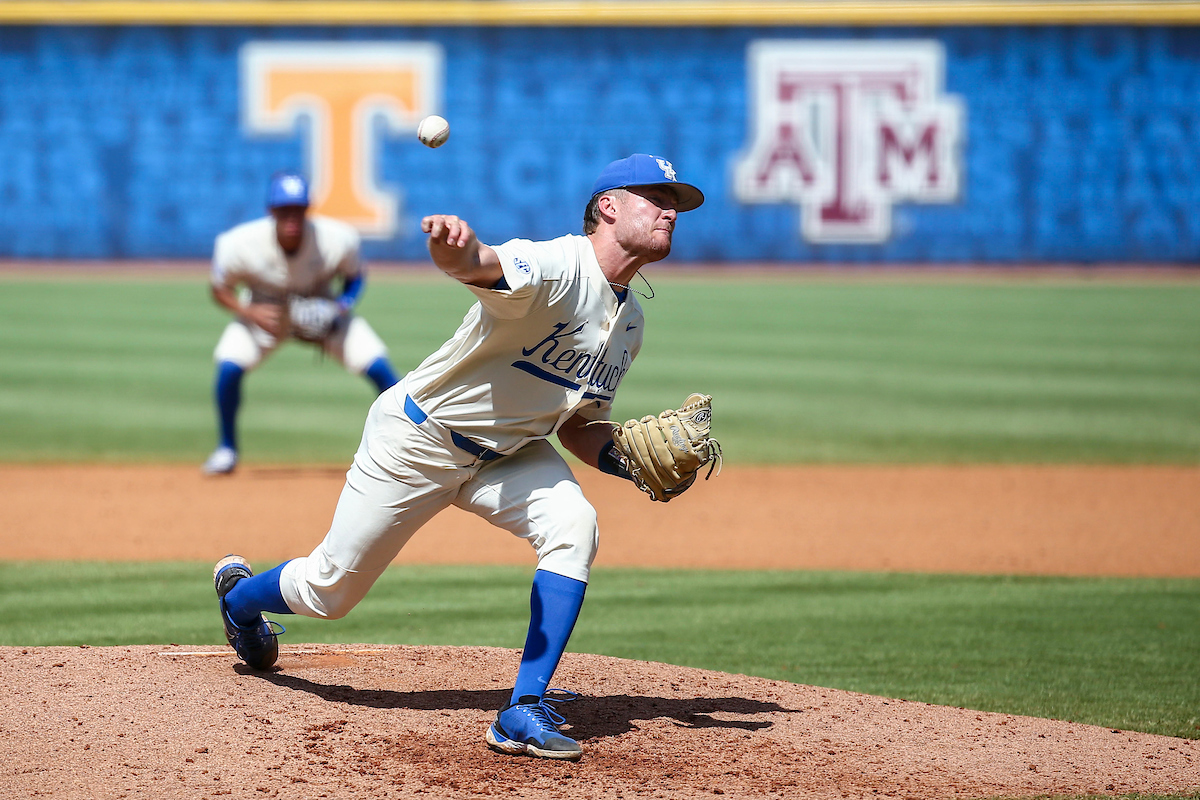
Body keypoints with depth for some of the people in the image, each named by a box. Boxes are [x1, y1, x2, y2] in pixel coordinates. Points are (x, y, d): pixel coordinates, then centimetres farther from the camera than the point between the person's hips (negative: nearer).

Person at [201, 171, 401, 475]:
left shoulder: (338, 239, -27)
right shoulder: (239, 245, -28)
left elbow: (355, 277, -6)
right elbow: (220, 290, -12)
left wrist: (339, 310, -26)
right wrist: (250, 312, -31)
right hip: (263, 313, 0)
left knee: (379, 368, -17)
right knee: (229, 367, -25)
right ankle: (226, 448, 1)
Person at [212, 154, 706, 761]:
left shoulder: (629, 323, 2)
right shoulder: (560, 267, -27)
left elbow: (577, 422, 11)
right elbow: (476, 265, -49)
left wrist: (620, 458, -11)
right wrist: (454, 246, -74)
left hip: (507, 454, 6)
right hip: (417, 439, -6)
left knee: (573, 528, -24)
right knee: (330, 589, 6)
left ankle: (526, 710, -22)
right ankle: (238, 593, 42)